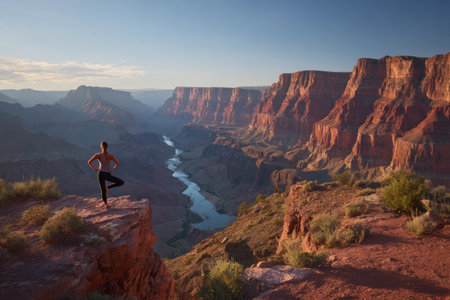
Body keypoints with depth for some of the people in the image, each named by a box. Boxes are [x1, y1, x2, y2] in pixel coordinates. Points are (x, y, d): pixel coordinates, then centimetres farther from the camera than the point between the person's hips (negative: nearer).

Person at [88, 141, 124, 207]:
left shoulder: (98, 155, -4)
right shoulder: (110, 156, -9)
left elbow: (89, 162, -8)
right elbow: (117, 163, -15)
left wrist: (94, 168, 3)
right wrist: (113, 170, -5)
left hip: (100, 174, 3)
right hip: (107, 175, -3)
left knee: (103, 191, 16)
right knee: (121, 182, 11)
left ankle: (106, 205, 15)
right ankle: (107, 187, 1)